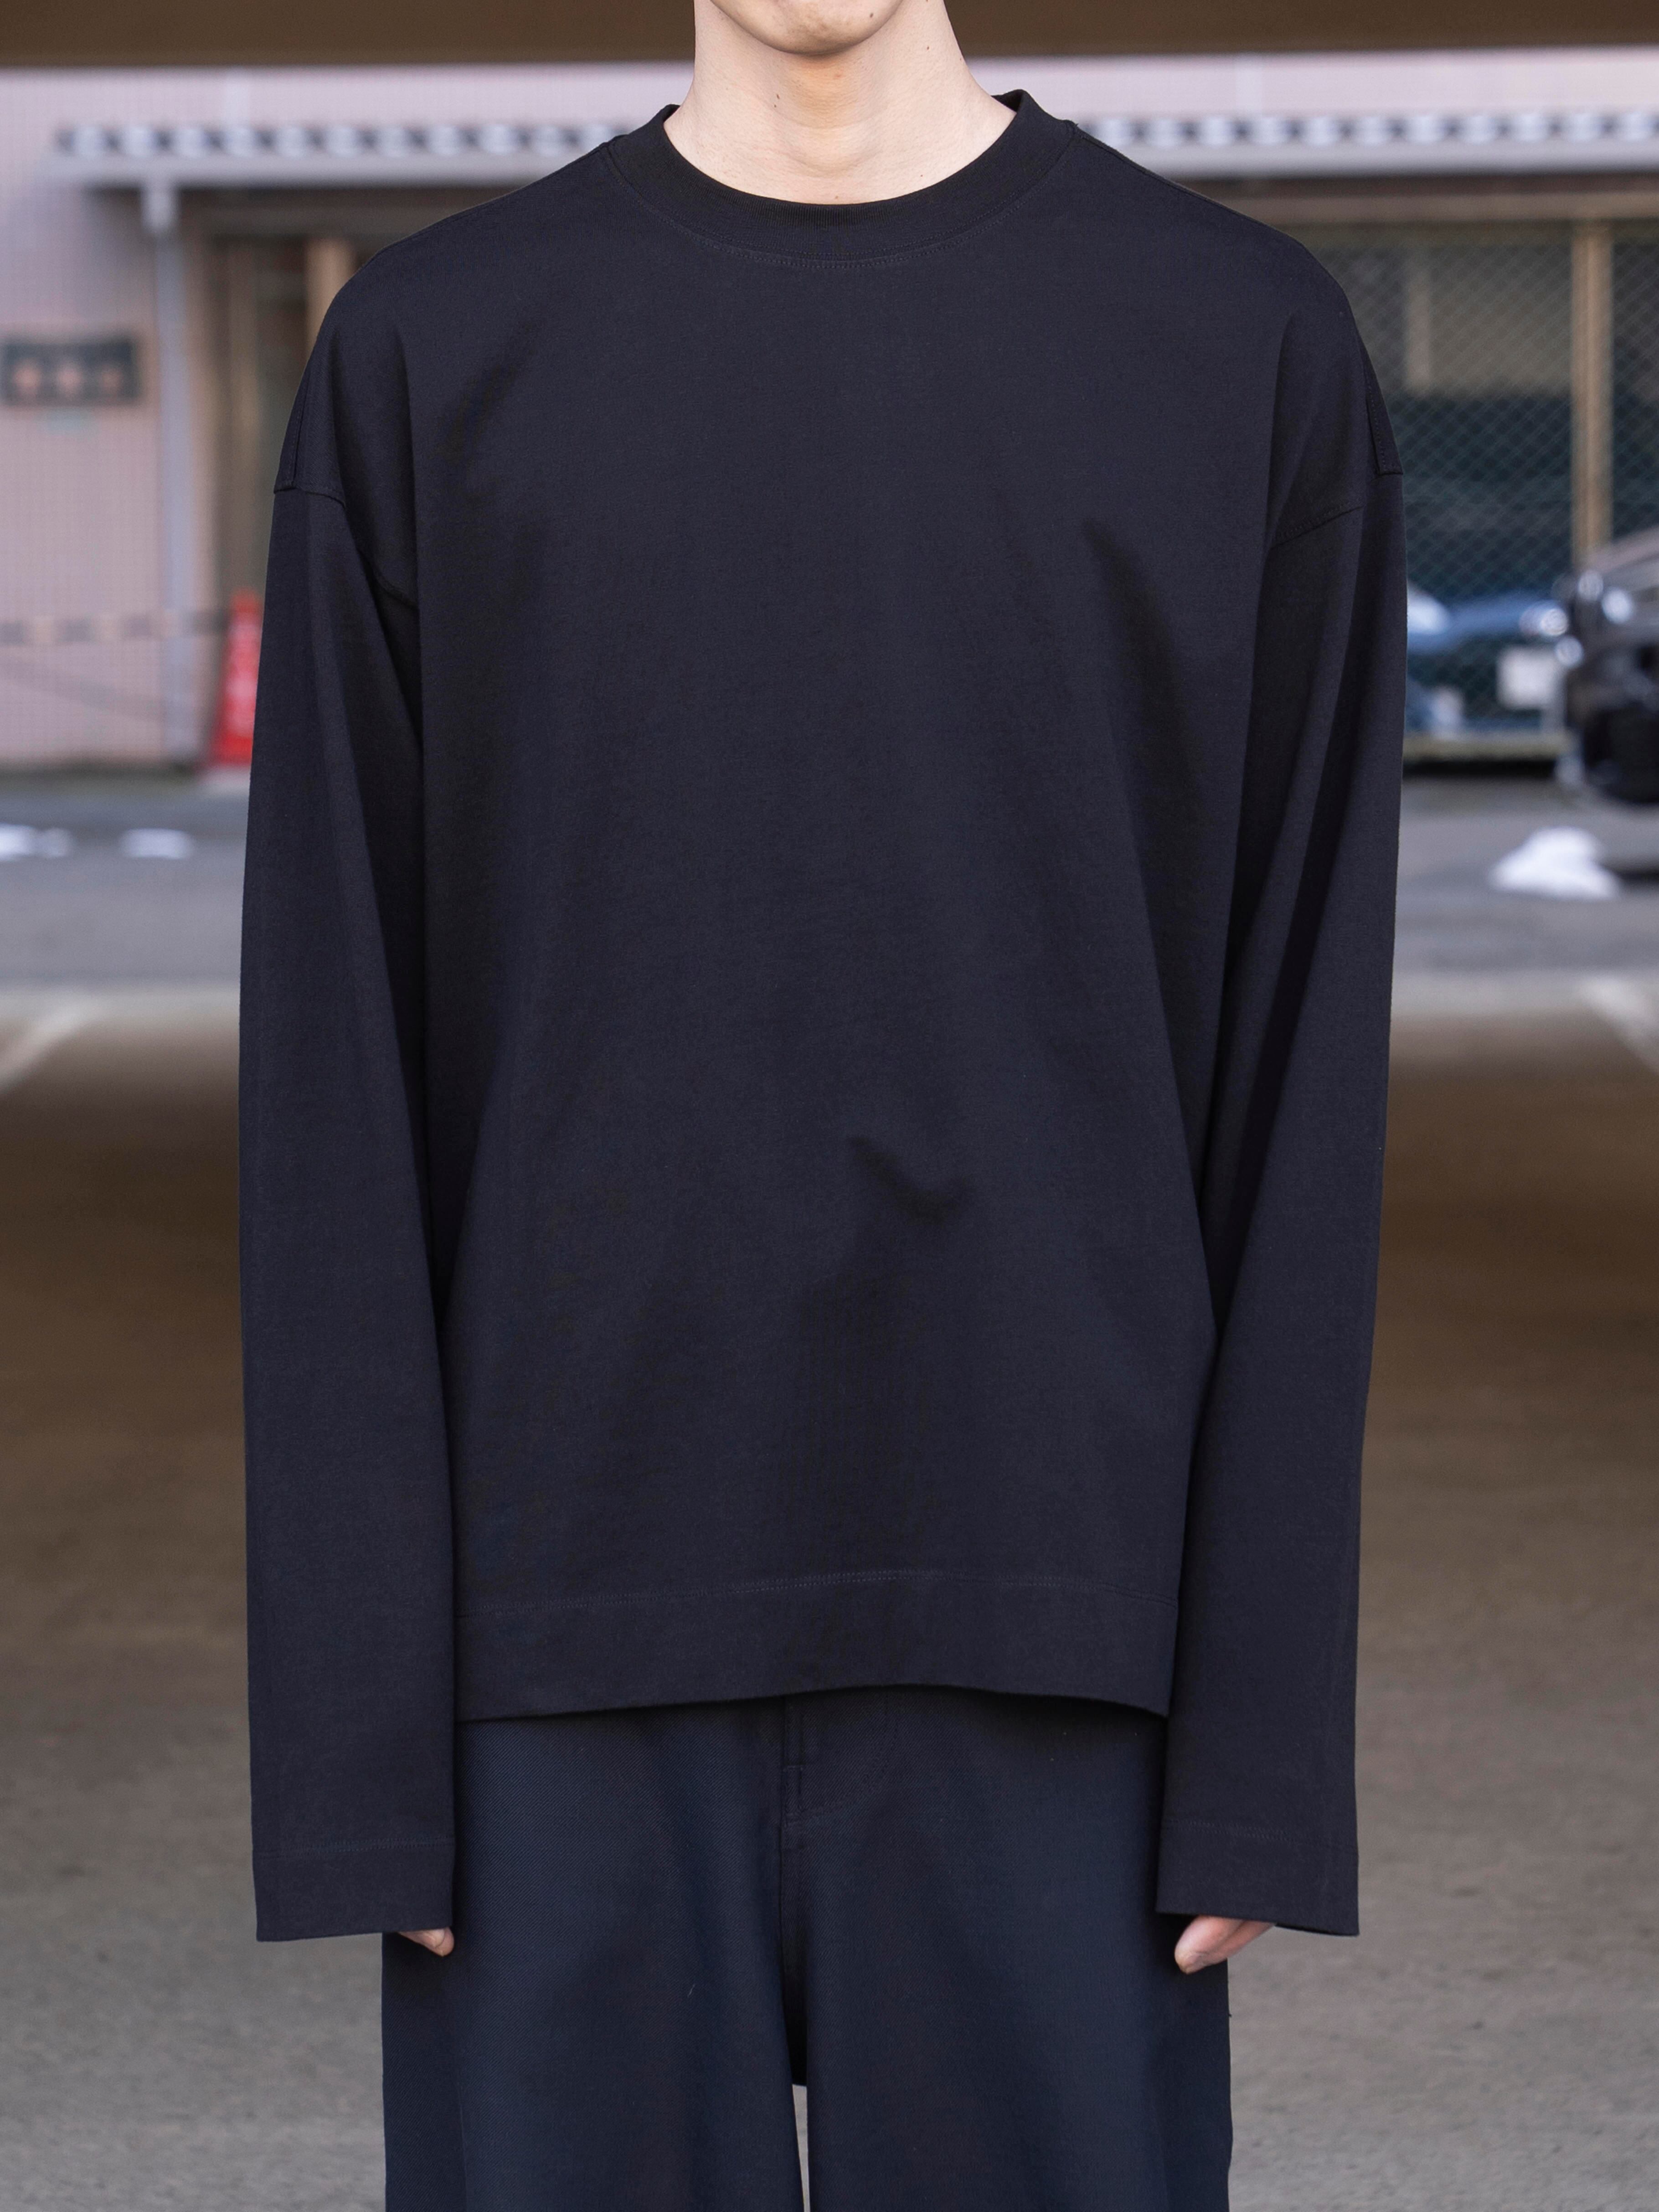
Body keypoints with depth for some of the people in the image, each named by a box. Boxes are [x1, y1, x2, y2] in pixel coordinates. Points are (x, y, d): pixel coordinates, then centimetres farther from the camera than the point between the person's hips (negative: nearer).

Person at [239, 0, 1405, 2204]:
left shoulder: (1252, 347, 2)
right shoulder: (428, 357, 4)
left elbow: (1305, 1083, 0)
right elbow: (343, 1100, 1)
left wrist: (1270, 1732, -5)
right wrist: (361, 1736, -4)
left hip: (1044, 1631, 0)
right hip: (581, 1627, 1)